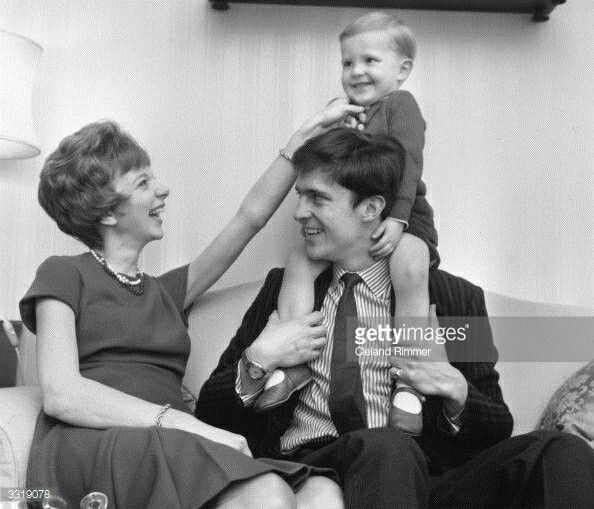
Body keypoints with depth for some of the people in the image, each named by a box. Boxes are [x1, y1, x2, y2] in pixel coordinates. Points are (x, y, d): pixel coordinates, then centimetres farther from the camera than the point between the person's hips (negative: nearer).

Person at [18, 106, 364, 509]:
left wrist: (310, 130, 29)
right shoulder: (65, 275, 9)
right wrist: (189, 425, -16)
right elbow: (61, 394, -7)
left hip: (171, 456, 6)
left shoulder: (165, 291, 26)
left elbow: (251, 215, 28)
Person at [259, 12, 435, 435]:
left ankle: (409, 382, -27)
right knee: (299, 264, -16)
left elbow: (408, 162, -15)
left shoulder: (401, 104, -1)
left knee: (410, 269, -36)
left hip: (400, 222, -6)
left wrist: (397, 218, -24)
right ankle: (295, 363, -13)